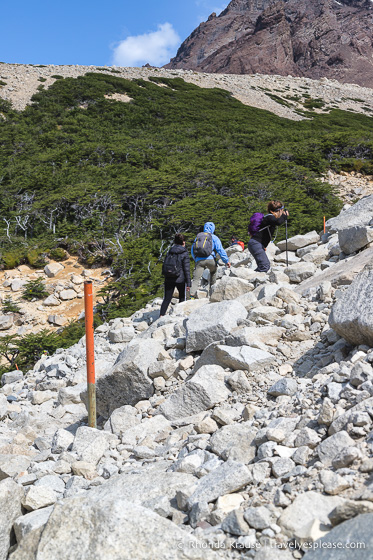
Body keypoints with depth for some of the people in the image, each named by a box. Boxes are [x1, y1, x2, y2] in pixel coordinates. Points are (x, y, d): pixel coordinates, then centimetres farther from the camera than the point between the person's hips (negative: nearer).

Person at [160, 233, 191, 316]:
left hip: (168, 279, 4)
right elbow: (187, 269, -10)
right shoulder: (184, 253, -8)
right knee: (182, 297, 18)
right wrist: (188, 283, -8)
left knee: (167, 299, 4)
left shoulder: (169, 252, 6)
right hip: (180, 279, -3)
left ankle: (161, 315, -11)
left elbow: (164, 266, 11)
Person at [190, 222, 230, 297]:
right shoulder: (214, 237, 11)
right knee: (213, 272, 31)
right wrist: (226, 261, 3)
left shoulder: (198, 237, 23)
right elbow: (220, 250, 1)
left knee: (196, 279, -7)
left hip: (199, 260, 2)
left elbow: (192, 250, 27)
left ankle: (192, 295, -25)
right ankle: (212, 289, 34)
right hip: (210, 259, -1)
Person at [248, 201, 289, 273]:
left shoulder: (271, 217, 19)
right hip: (255, 243, -11)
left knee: (266, 265, 12)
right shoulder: (269, 217, -11)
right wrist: (284, 215, -13)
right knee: (264, 266, -20)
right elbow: (278, 222, -29)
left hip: (258, 244, 11)